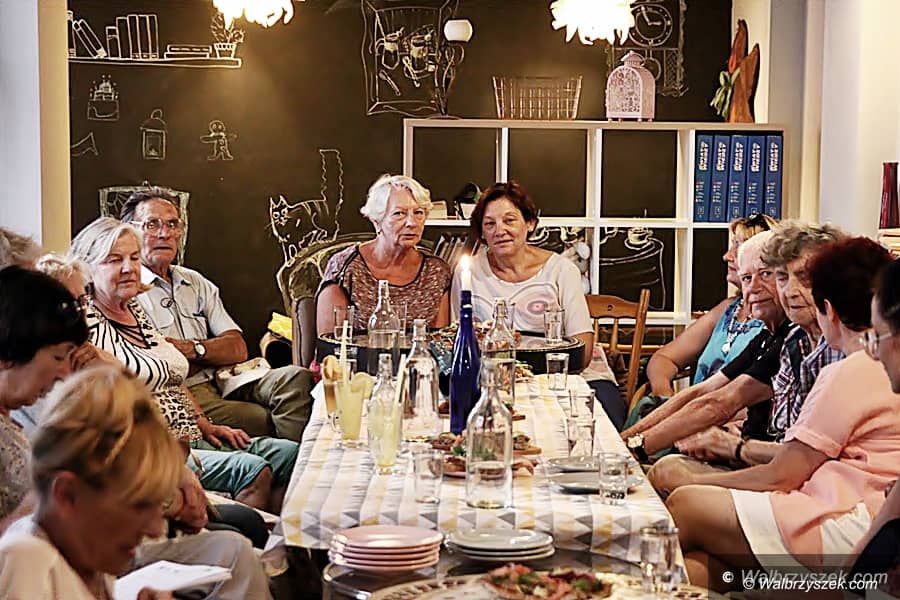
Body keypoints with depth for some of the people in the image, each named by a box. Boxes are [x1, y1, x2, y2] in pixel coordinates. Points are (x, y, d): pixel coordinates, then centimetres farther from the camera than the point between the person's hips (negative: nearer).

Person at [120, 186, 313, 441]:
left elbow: (238, 348, 13)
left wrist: (194, 349, -8)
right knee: (270, 423, -30)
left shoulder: (196, 283, 22)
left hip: (223, 382, 7)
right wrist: (213, 355, -3)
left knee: (296, 378, -20)